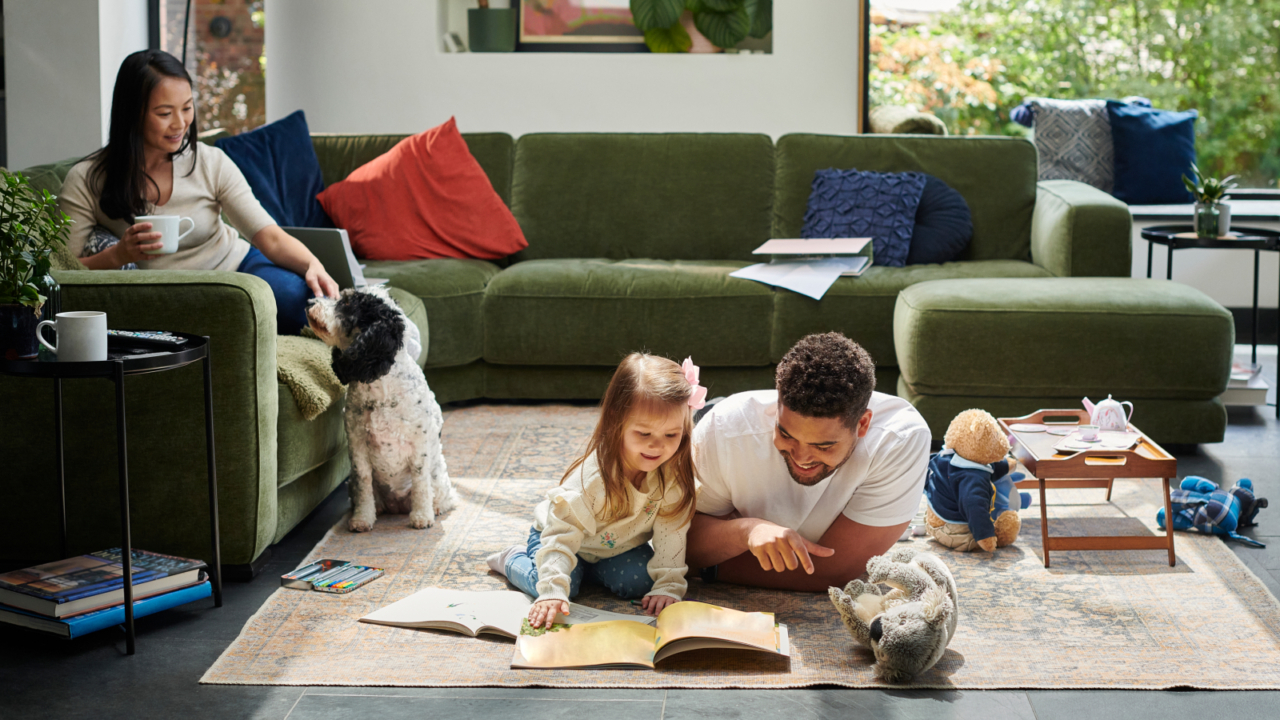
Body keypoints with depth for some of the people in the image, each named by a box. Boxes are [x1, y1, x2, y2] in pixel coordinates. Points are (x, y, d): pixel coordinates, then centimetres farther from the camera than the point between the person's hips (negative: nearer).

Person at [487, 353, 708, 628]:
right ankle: (514, 560, 7)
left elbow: (671, 533, -18)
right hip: (557, 535, -4)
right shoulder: (592, 476, -39)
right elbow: (562, 533, -40)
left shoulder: (673, 472, -26)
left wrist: (668, 586, -26)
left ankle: (590, 568, 13)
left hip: (619, 545, 4)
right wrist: (552, 591, -49)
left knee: (638, 582, -19)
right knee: (565, 584, -25)